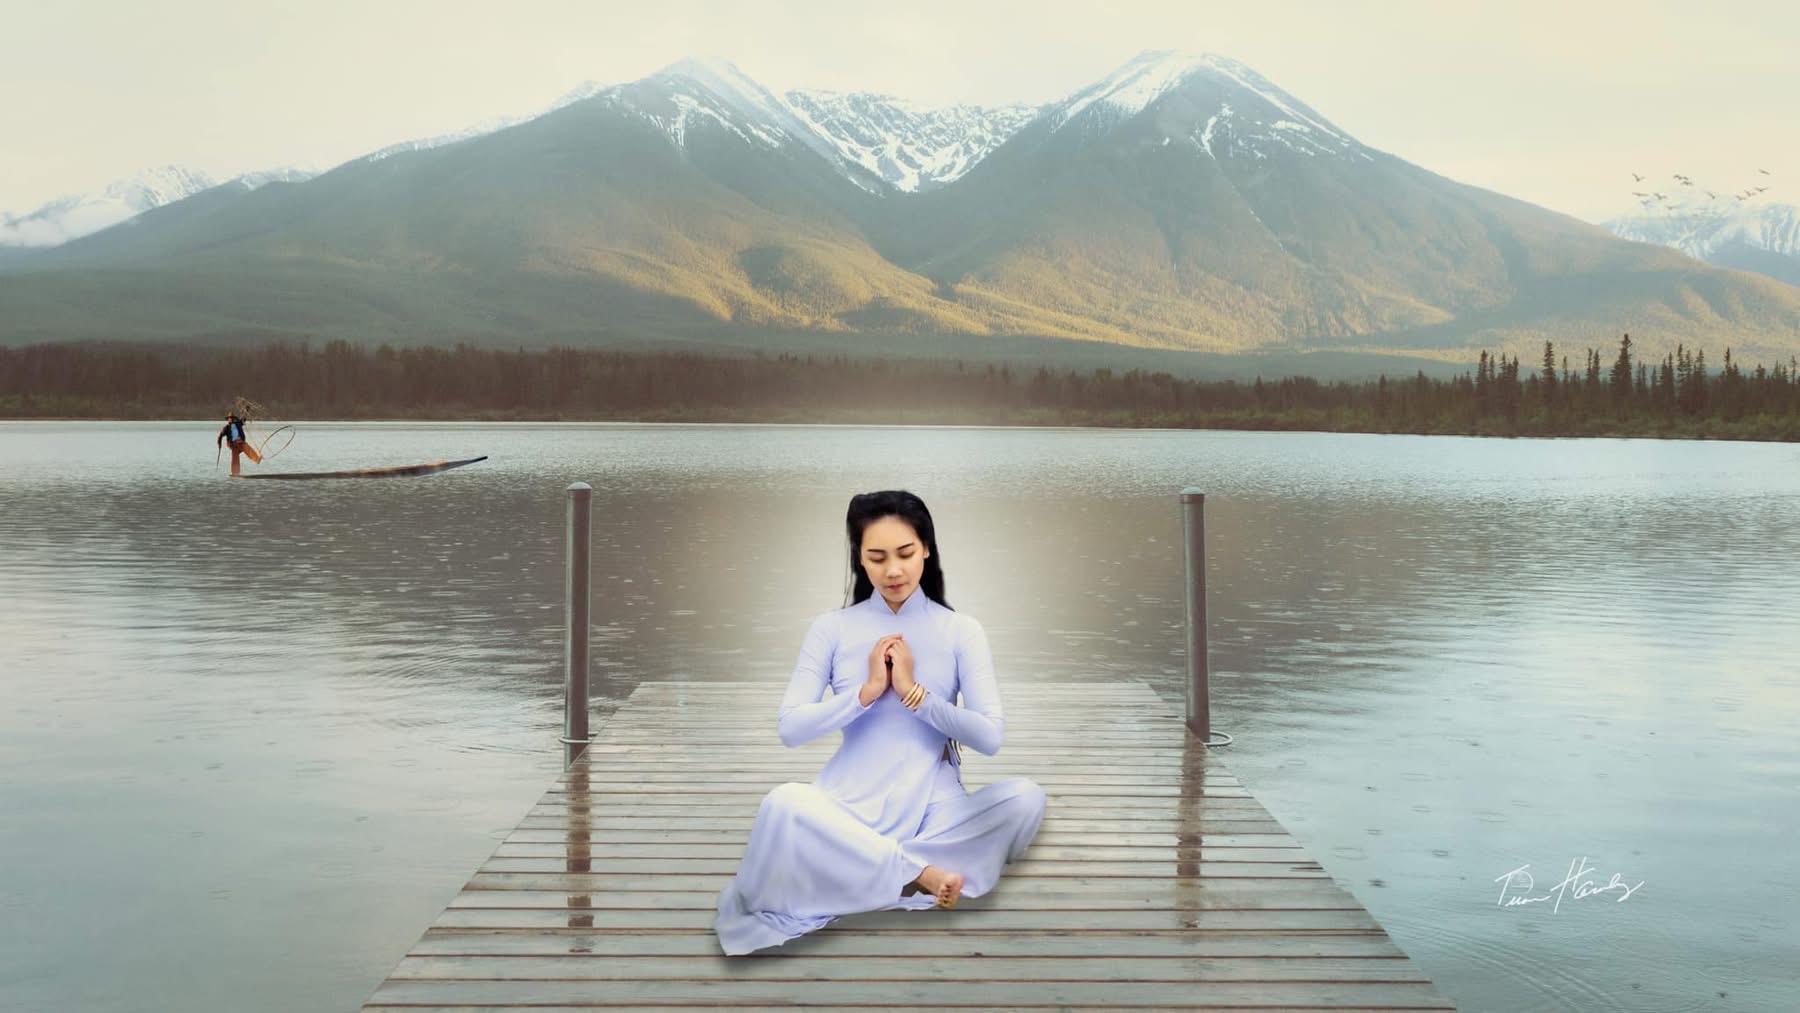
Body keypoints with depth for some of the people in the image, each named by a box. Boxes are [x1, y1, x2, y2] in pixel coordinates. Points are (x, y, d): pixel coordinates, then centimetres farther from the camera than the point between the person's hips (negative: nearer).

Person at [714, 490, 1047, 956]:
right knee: (784, 804, -34)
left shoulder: (960, 630, 3)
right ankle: (917, 874, -21)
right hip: (852, 806, -1)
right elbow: (789, 729, -3)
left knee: (1025, 797, -29)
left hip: (933, 806, 1)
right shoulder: (832, 628, 4)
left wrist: (915, 692, -13)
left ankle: (865, 872, -23)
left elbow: (990, 737, -4)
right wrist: (867, 691, -12)